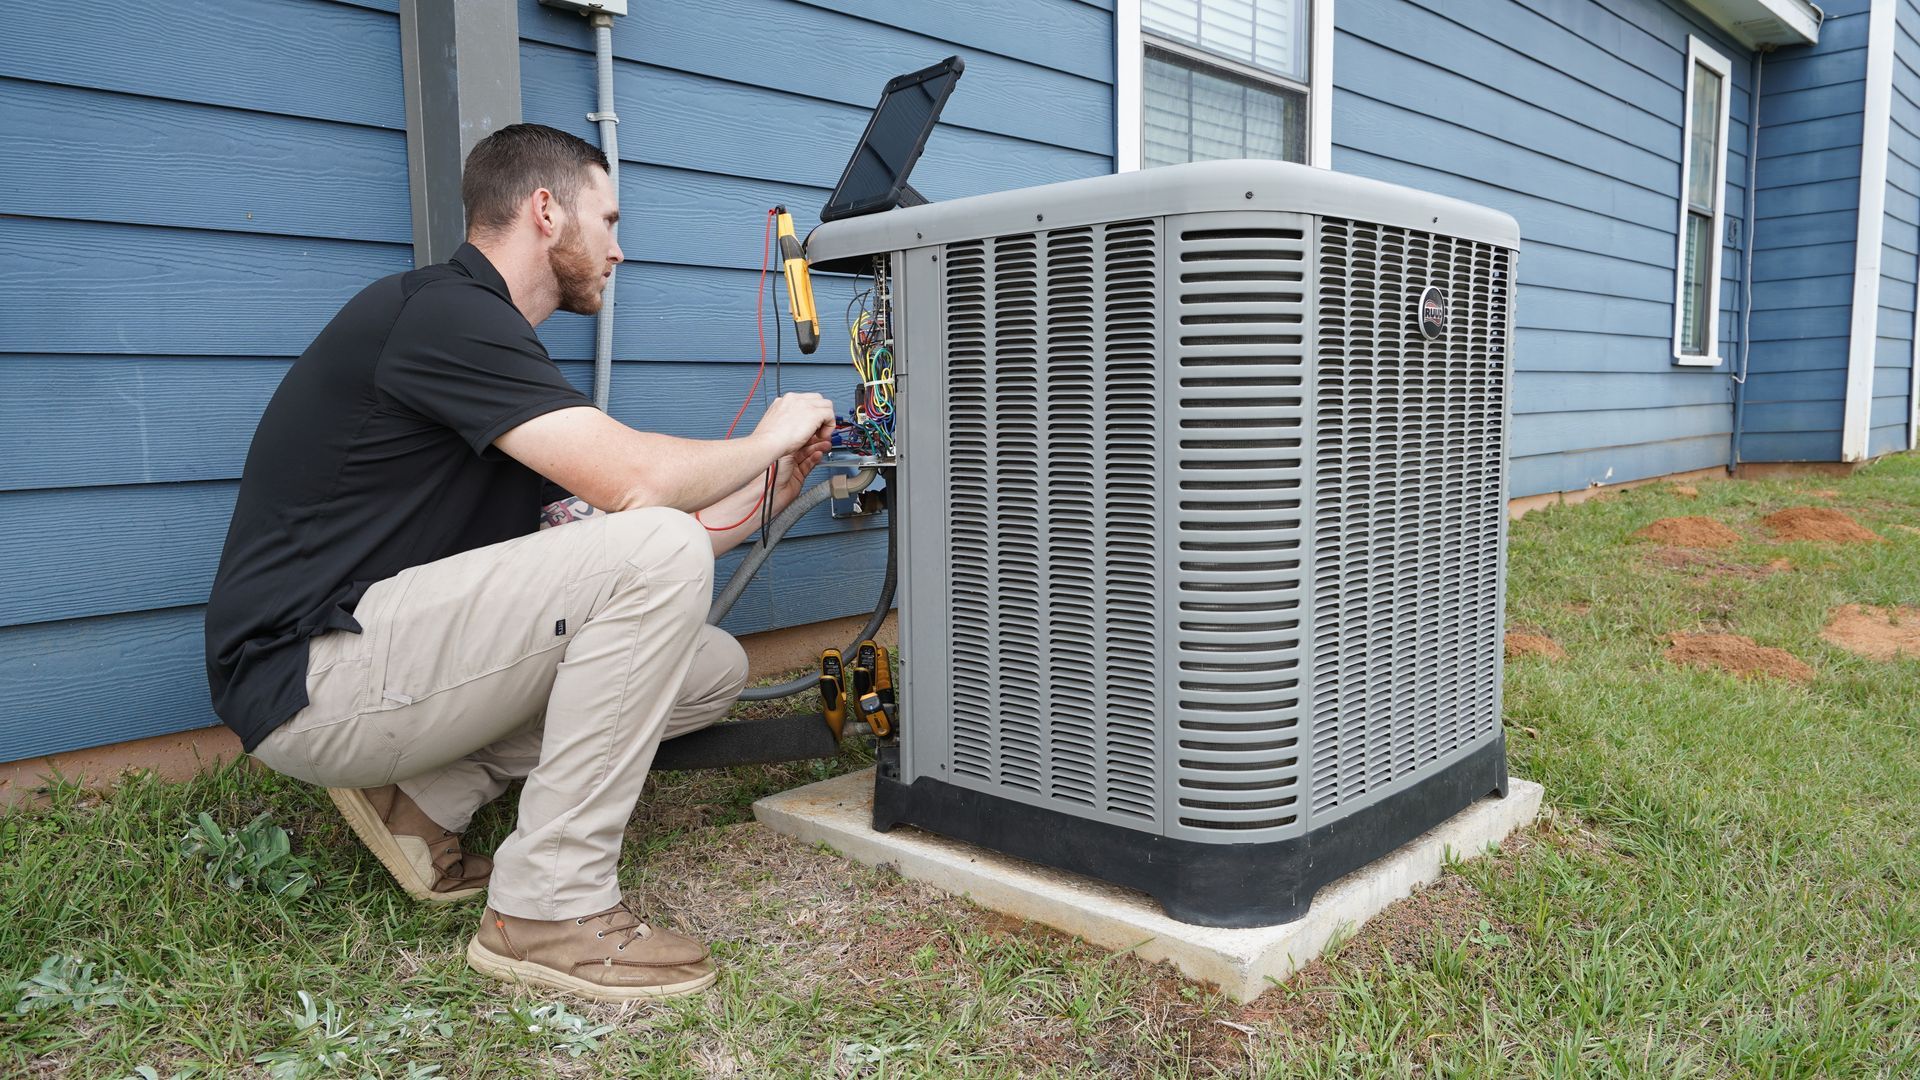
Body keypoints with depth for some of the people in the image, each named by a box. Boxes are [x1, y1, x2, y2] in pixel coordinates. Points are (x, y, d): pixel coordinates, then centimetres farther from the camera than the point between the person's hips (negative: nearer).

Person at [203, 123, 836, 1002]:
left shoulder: (487, 336, 16)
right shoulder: (442, 310, -14)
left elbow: (599, 533, 14)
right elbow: (637, 482, -26)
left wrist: (764, 490, 12)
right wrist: (768, 438, -6)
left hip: (381, 651, 9)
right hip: (312, 680, -9)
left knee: (712, 669, 4)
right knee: (657, 549, -24)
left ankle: (426, 797, 7)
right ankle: (548, 910, -16)